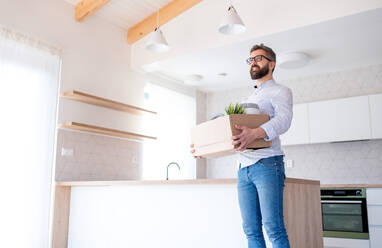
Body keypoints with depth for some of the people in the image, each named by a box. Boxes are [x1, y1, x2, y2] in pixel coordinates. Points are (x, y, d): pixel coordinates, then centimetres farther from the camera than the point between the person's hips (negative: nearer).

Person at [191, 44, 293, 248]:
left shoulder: (281, 91, 5)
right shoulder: (248, 99, 28)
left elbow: (283, 120, -16)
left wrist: (254, 133, -35)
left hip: (267, 164, -7)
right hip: (244, 168, 7)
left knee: (274, 229, -9)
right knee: (251, 230, 6)